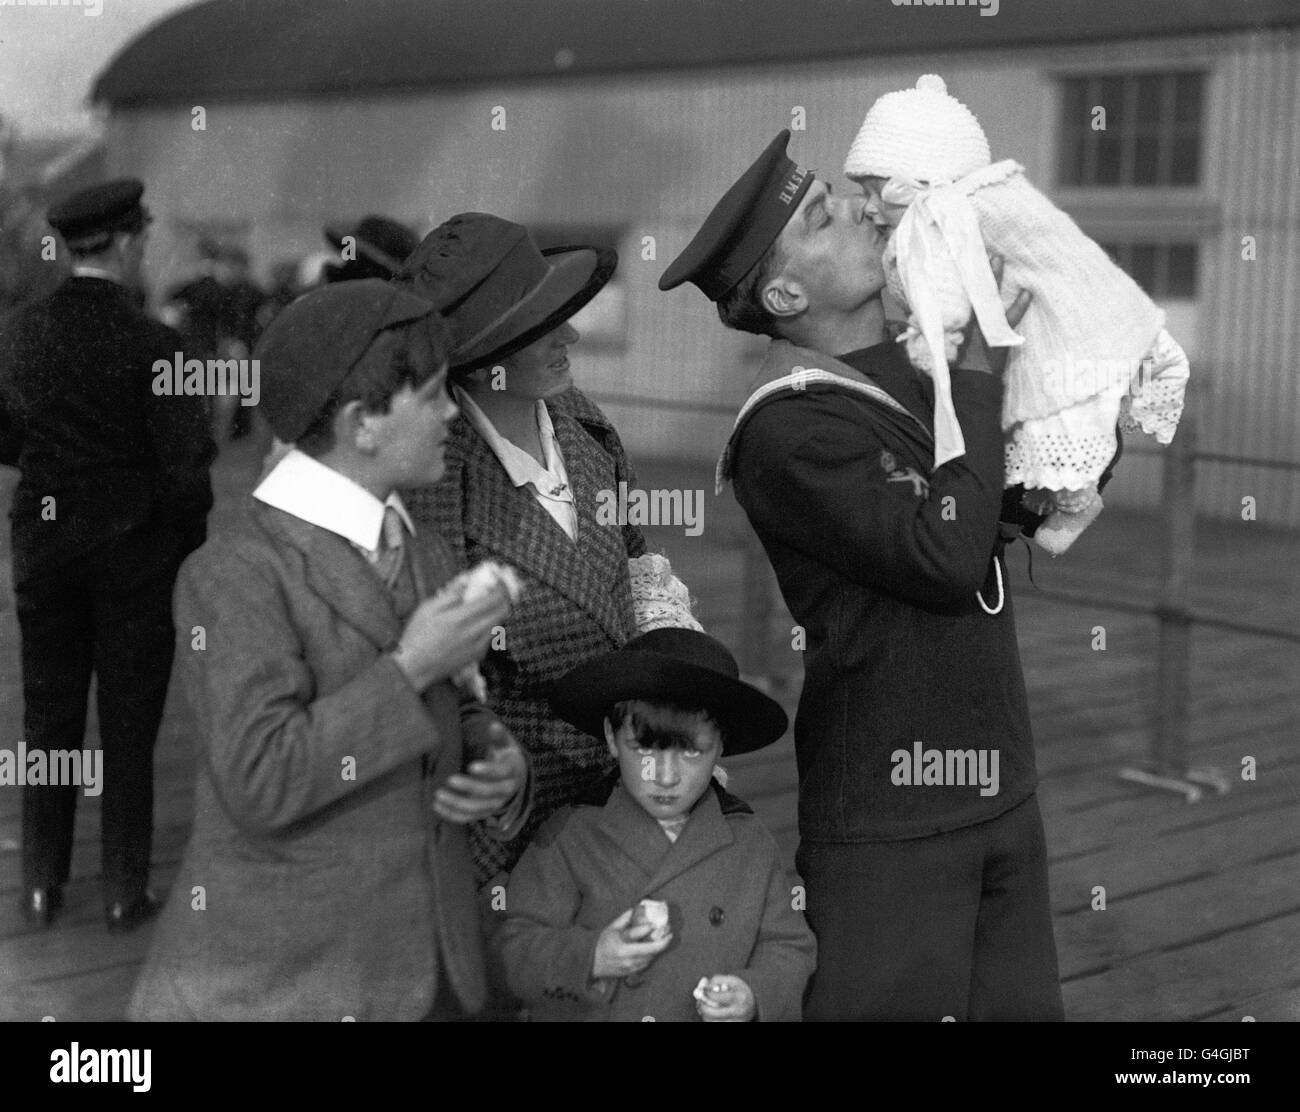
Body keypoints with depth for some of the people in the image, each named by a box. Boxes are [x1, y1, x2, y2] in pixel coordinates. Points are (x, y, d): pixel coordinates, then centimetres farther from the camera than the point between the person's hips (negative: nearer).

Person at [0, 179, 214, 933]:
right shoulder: (152, 344, -17)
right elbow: (187, 464, -15)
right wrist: (187, 543, 0)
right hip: (136, 551, -3)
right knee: (128, 727, 7)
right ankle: (127, 892, 14)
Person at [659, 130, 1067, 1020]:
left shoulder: (920, 371, 8)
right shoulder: (786, 431, -16)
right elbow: (949, 557, -24)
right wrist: (978, 369, -15)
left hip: (1001, 785, 7)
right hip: (890, 816, -7)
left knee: (1021, 1004, 14)